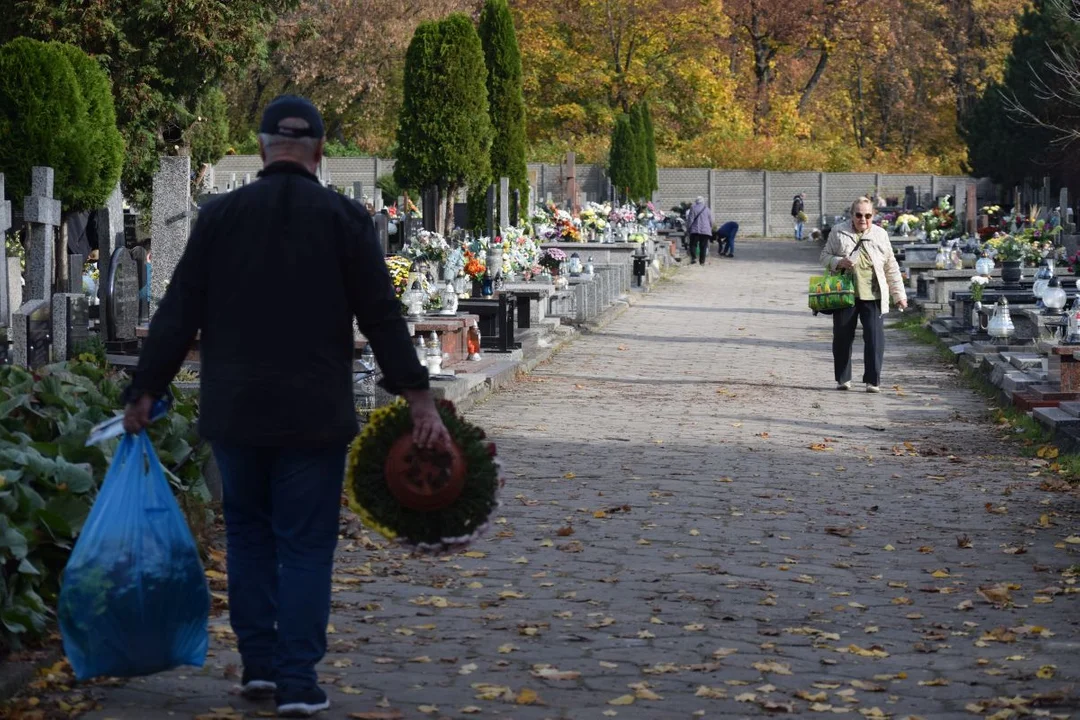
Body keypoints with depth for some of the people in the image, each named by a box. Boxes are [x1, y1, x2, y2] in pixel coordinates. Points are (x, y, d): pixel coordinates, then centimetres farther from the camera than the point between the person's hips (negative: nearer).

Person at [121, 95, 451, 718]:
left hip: (235, 411, 2)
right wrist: (420, 400, -2)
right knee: (306, 544, 4)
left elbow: (178, 315, 1)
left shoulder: (221, 215, 0)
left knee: (248, 532, 17)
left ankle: (259, 665, 16)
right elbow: (383, 317, -5)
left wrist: (145, 393, 8)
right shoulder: (344, 218, -4)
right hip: (313, 415, -1)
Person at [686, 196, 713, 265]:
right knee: (703, 246, 6)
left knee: (693, 244, 3)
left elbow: (690, 219, -4)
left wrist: (688, 229, 4)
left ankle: (693, 257, -19)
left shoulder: (693, 208, -3)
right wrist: (710, 229, 26)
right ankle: (702, 261, 4)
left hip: (695, 230, -2)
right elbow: (711, 221, 12)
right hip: (705, 230, 2)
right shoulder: (707, 209, 6)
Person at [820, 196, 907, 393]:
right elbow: (825, 256, 11)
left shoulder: (880, 235, 11)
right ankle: (843, 379, 16)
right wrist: (839, 262, -11)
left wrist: (899, 294, 11)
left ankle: (873, 380, -1)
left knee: (875, 338, -6)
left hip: (872, 295, 0)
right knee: (842, 337, 4)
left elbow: (891, 267, 14)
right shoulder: (838, 232, 7)